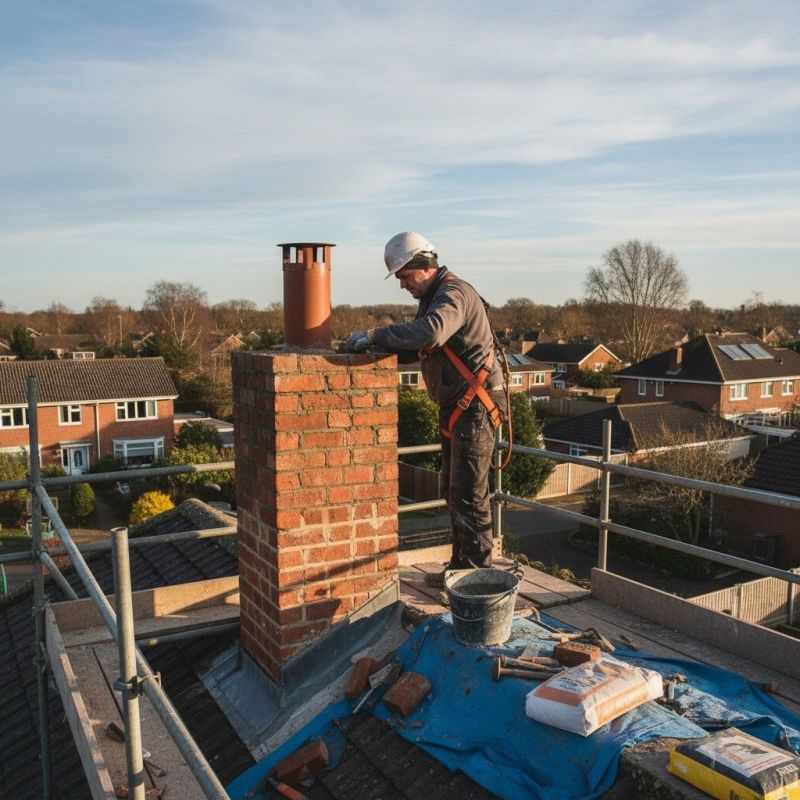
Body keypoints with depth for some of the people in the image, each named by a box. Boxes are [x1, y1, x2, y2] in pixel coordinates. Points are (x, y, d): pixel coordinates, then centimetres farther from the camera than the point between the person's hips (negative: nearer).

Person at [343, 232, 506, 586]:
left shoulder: (454, 293, -17)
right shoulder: (432, 298, 16)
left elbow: (430, 332, -37)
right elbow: (415, 349, 17)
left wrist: (374, 334, -30)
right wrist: (375, 346, 1)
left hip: (475, 407, -10)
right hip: (454, 408, 10)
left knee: (469, 494, -6)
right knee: (454, 491, 15)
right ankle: (460, 566, 26)